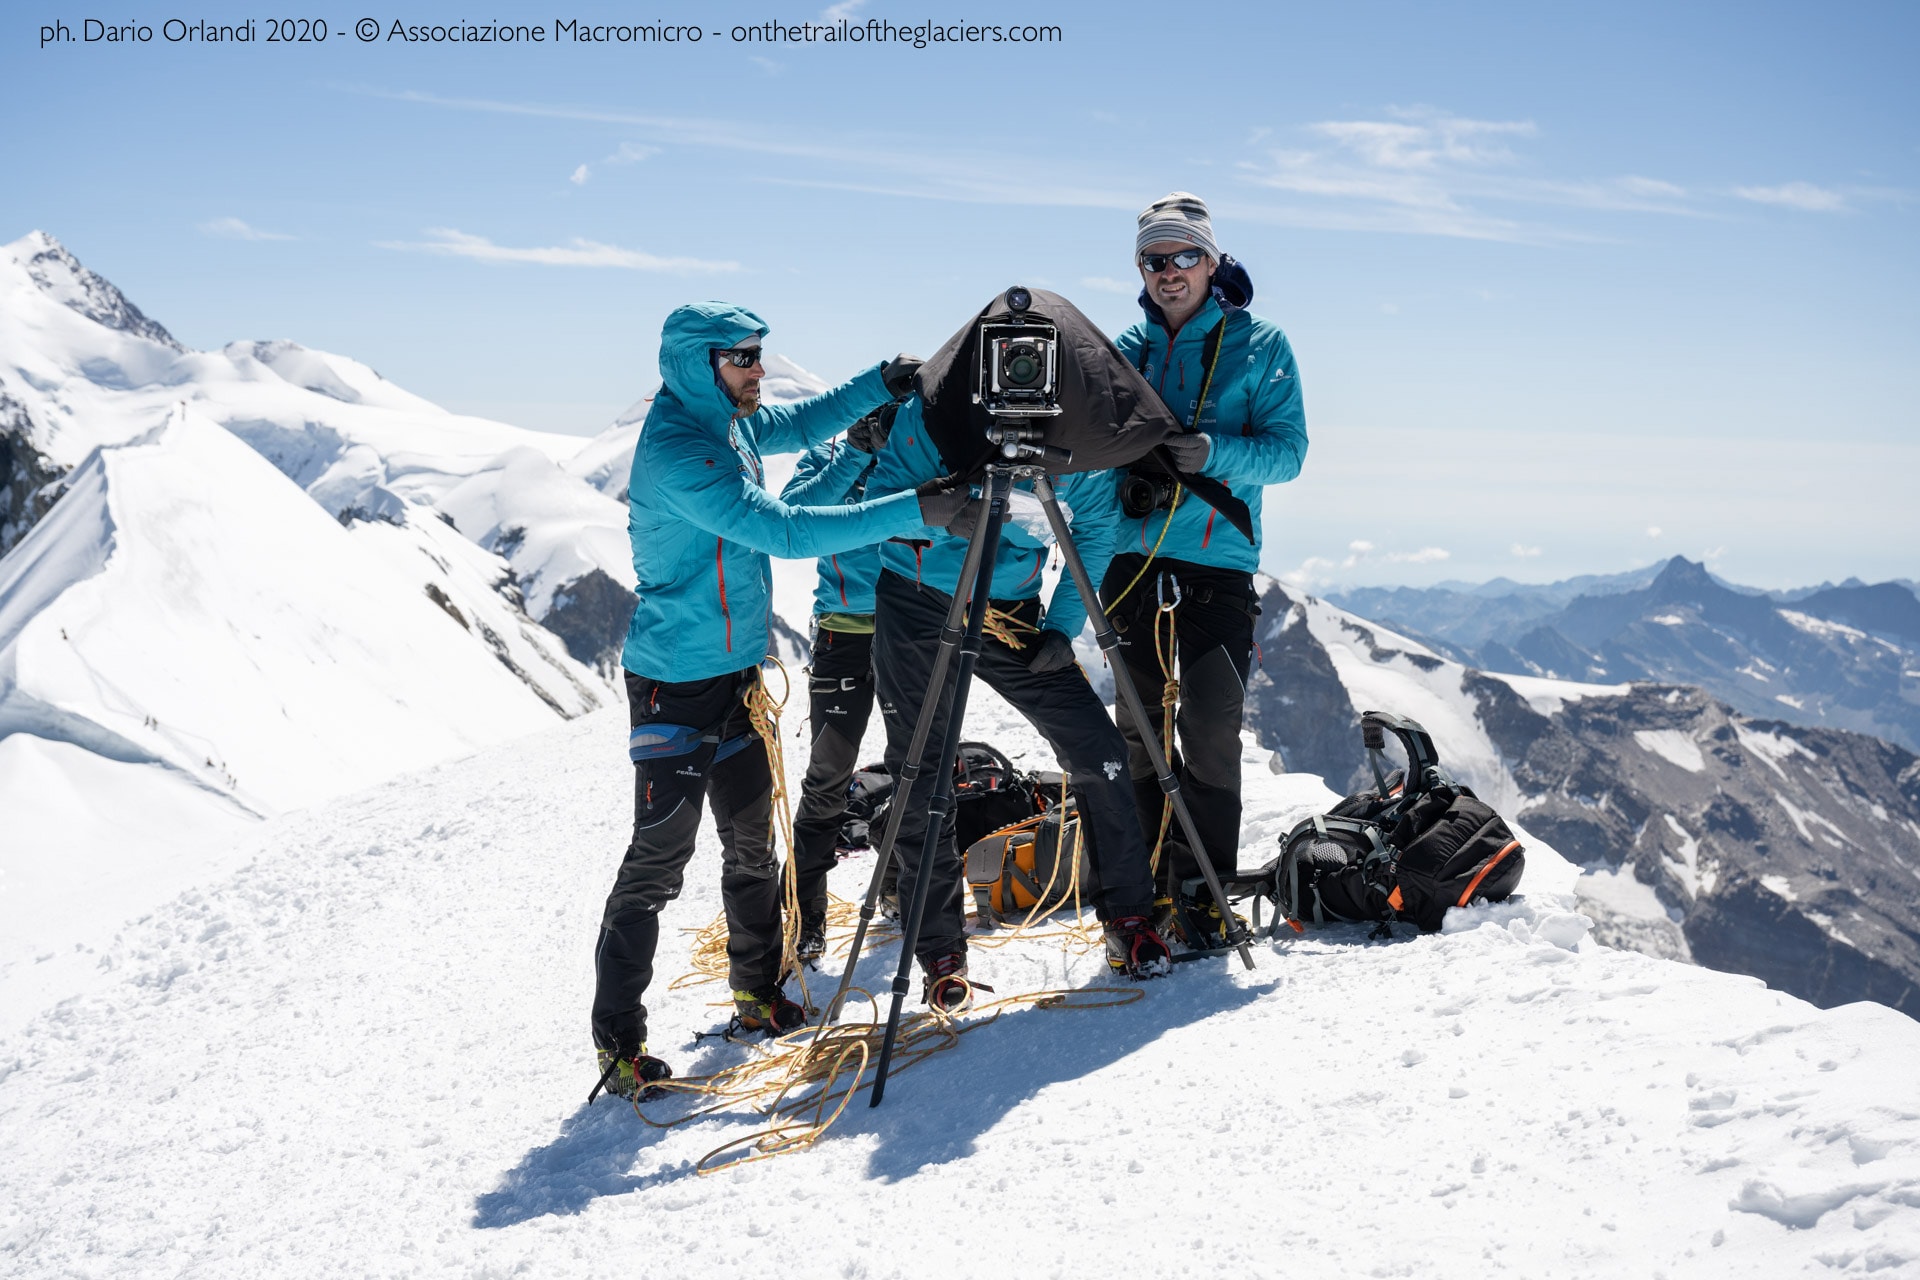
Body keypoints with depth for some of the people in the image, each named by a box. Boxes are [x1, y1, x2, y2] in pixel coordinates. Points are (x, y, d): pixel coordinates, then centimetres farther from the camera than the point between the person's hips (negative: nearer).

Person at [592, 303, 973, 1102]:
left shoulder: (728, 423, 5)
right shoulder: (674, 452, -23)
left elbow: (801, 424, 25)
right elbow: (784, 530, -30)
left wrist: (883, 383, 11)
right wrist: (910, 513, -30)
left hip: (737, 674, 9)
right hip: (675, 684, -9)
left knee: (752, 845, 16)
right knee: (660, 857, -6)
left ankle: (758, 997, 31)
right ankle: (618, 1044, 3)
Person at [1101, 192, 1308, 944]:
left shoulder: (1259, 346, 3)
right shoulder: (1125, 349, 14)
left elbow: (1287, 450, -5)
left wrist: (1214, 451, -22)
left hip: (1218, 565, -3)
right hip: (1131, 559, 4)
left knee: (1209, 729, -7)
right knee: (1139, 726, 7)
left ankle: (1206, 891, 2)